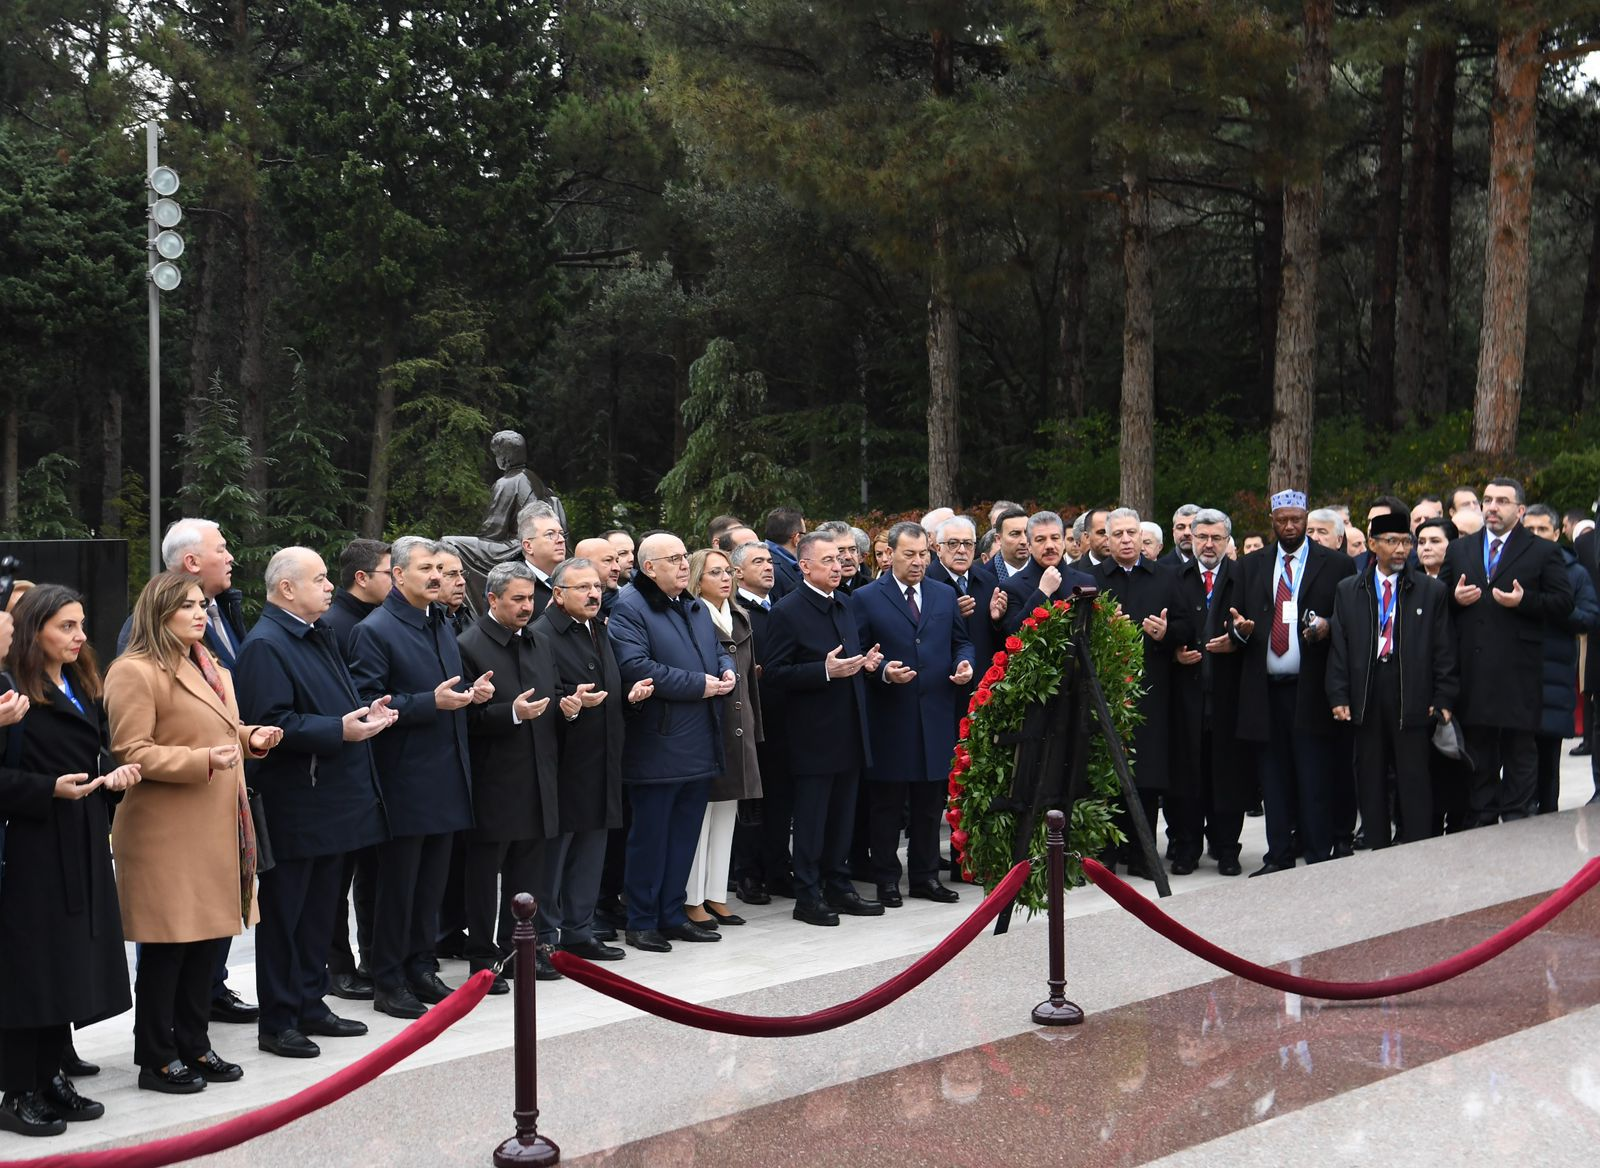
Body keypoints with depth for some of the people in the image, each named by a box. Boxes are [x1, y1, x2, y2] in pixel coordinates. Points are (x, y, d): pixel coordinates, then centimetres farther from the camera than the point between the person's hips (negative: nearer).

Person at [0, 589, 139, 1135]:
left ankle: (51, 1078, 22)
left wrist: (112, 776, 2)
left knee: (72, 964, 11)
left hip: (84, 844, 8)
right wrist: (49, 790, -24)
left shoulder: (84, 690, 15)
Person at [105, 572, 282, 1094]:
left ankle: (193, 1046, 23)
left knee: (209, 938, 12)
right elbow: (131, 753, -17)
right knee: (167, 946, -2)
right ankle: (156, 1059, 8)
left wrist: (250, 739, 8)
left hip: (215, 829, 9)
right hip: (166, 834, -9)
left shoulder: (207, 667, 18)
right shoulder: (135, 672, -12)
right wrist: (203, 761, -25)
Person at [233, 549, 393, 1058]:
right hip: (292, 810, -9)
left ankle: (310, 1006, 27)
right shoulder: (265, 646, -16)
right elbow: (269, 723, -24)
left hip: (332, 801, 10)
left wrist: (366, 712, 7)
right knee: (284, 916, 0)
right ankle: (278, 1022, 8)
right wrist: (339, 730, -27)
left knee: (320, 912, 16)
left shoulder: (321, 636, 15)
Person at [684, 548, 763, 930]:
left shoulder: (740, 619, 15)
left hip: (737, 730, 8)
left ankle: (716, 896, 20)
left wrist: (753, 728, 16)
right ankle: (692, 901, 5)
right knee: (699, 812, -3)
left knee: (726, 813, 12)